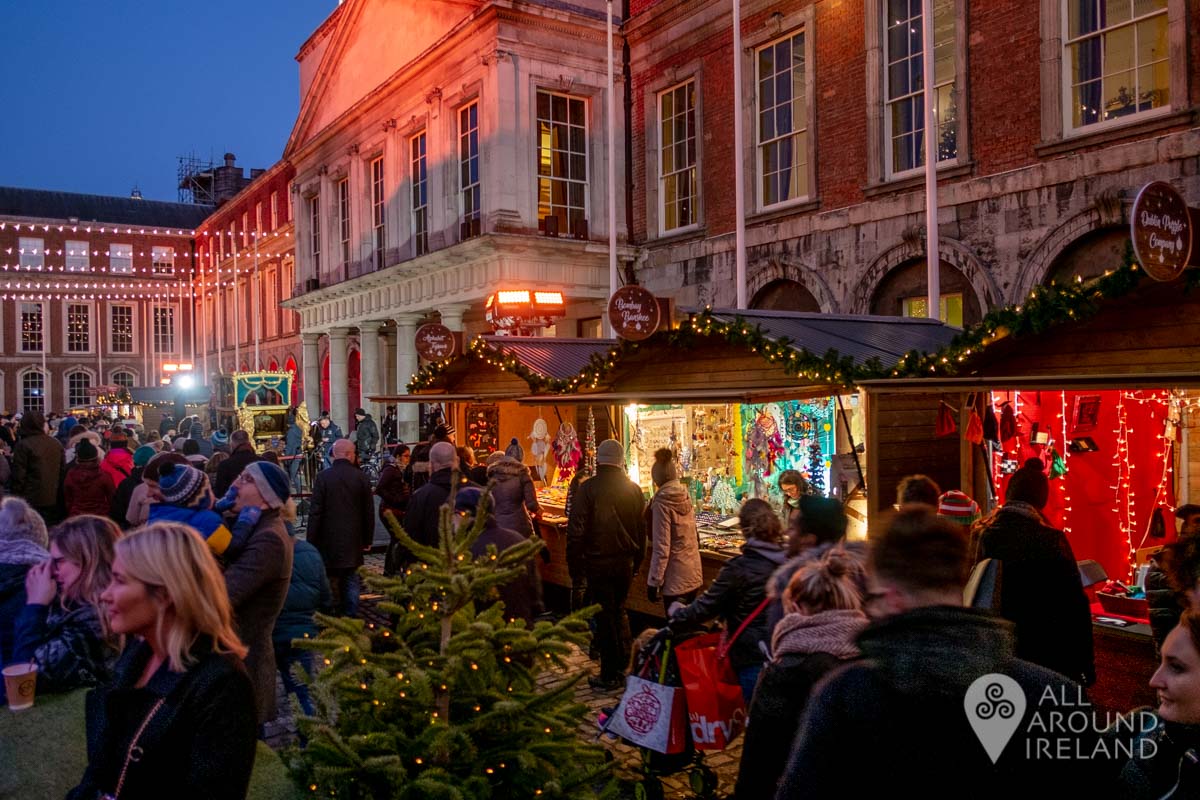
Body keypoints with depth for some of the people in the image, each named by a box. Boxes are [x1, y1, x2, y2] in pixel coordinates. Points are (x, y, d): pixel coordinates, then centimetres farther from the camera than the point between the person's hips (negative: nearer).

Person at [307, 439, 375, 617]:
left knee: (329, 583, 6)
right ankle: (350, 616, 13)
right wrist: (368, 539, 12)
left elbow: (315, 512, -9)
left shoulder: (323, 477, -8)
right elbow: (369, 512, 2)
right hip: (353, 542, 2)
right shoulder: (361, 477, -3)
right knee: (351, 582, 10)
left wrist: (311, 540, -1)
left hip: (328, 540, -1)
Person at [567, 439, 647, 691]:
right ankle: (624, 667, 25)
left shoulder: (587, 488, -10)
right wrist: (636, 563, 17)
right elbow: (641, 530, 8)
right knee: (619, 611, 20)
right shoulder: (634, 489, 3)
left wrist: (575, 570, -8)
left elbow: (576, 531, -13)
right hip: (625, 562, 4)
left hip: (598, 562, -4)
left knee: (604, 616, 5)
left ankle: (610, 675, 13)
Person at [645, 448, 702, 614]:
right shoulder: (685, 496, 4)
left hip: (676, 579, -7)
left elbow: (661, 548, -18)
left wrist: (653, 582, -13)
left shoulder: (662, 503, -15)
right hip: (694, 575, 7)